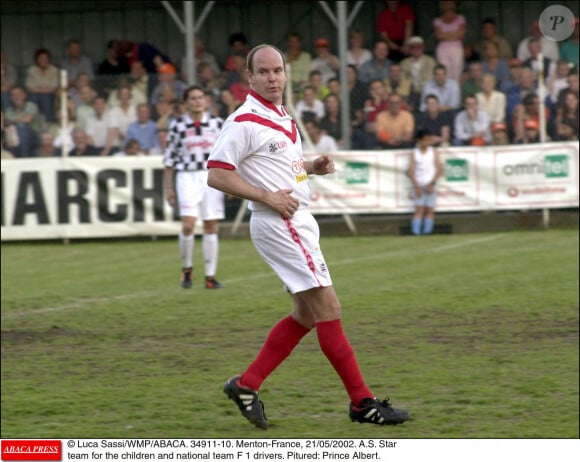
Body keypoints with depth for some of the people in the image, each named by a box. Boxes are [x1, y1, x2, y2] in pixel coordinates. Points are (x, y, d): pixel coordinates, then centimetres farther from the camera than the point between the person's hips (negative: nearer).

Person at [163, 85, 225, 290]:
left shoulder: (216, 123, 6)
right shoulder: (178, 125, 2)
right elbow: (169, 158, 6)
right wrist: (168, 187, 4)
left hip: (212, 176, 2)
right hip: (187, 177, -2)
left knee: (211, 227, 2)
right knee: (188, 225, -16)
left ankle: (210, 276, 8)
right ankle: (187, 268, 5)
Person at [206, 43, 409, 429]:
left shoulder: (284, 117, 15)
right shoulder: (245, 121, -12)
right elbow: (216, 174, -16)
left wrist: (314, 166, 8)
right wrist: (267, 197, -20)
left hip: (299, 222, 10)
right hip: (279, 224, -10)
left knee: (306, 315, 11)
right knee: (328, 309, -11)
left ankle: (247, 384, 16)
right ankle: (363, 402, -8)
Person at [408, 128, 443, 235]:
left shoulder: (434, 152, 6)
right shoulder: (414, 153, 6)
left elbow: (440, 169, 1)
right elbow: (411, 171, 1)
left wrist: (432, 183, -9)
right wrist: (416, 186, -10)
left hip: (430, 185, 1)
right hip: (418, 185, -1)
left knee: (430, 210, -3)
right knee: (419, 209, -10)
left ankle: (427, 231, -2)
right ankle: (416, 232, -15)